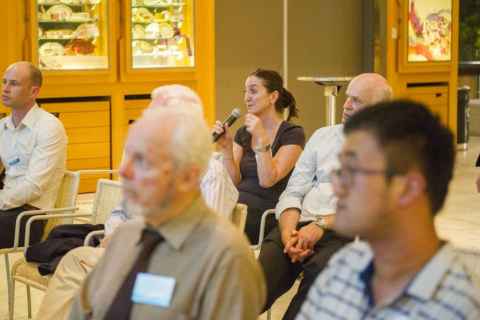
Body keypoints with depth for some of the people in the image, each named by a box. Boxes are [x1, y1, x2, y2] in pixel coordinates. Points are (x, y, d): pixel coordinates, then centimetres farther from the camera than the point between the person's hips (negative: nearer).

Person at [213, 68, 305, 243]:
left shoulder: (293, 134, -1)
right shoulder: (243, 133, 16)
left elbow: (267, 180, -10)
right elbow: (233, 181, 6)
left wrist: (261, 139, -16)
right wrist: (226, 149, -8)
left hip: (263, 212, -5)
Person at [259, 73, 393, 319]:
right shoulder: (323, 136, 21)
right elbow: (293, 192, 15)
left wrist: (322, 225, -15)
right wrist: (288, 232, -5)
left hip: (347, 233, -3)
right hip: (301, 226, 4)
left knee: (320, 269, -36)